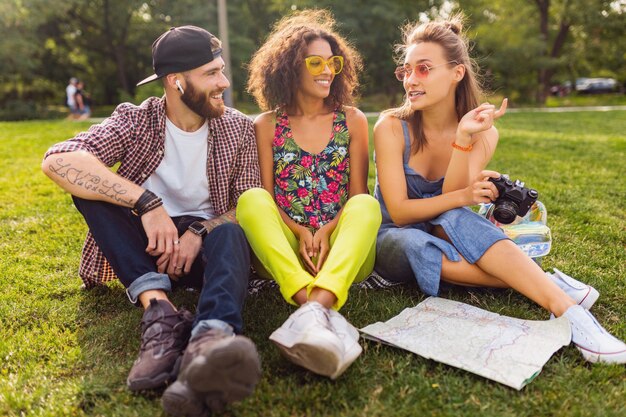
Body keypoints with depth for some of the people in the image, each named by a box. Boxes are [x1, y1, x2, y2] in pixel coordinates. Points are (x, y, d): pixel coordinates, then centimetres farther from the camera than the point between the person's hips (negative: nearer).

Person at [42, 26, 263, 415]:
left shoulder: (238, 128, -1)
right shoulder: (136, 121, -6)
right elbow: (58, 161, -23)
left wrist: (199, 231, -23)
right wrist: (146, 202, -33)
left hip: (203, 242, 0)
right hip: (145, 244, 1)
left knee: (230, 235, -33)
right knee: (85, 175, -22)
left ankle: (211, 340, -65)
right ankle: (160, 310, -37)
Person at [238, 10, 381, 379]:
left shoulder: (353, 121, 9)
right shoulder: (267, 125, 8)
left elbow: (358, 196, 5)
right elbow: (264, 198, 4)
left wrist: (326, 232, -13)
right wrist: (300, 233, -14)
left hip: (342, 250, 0)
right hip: (284, 250, 0)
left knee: (367, 205, -29)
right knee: (251, 199, -28)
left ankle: (315, 310, -53)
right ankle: (327, 317, -47)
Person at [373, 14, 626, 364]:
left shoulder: (483, 133, -6)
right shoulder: (392, 127, -14)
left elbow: (453, 208, -18)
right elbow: (399, 212, -17)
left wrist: (463, 139, -31)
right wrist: (462, 197, -31)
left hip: (446, 235, 2)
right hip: (395, 240, -1)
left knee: (457, 220, -35)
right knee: (414, 245, -38)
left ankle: (566, 308, -39)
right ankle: (552, 286, -36)